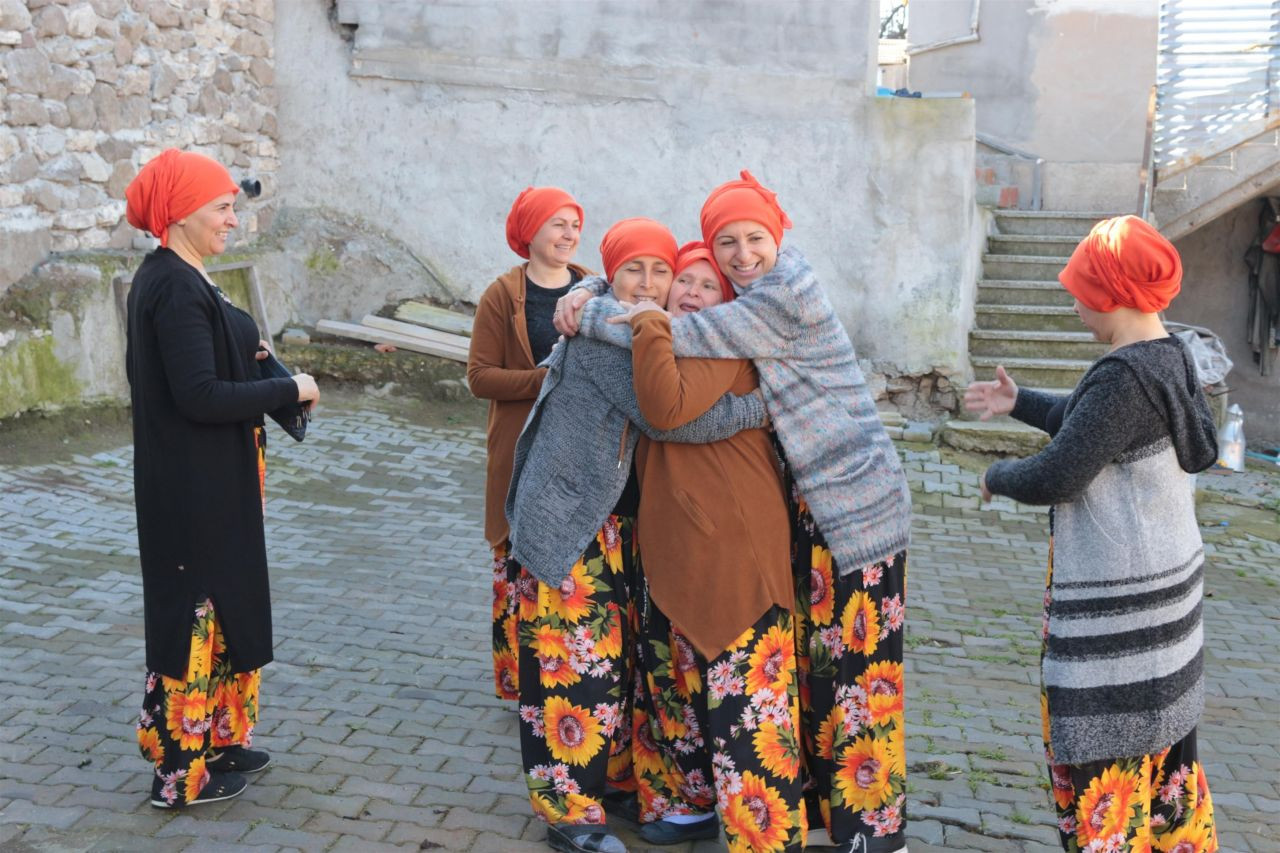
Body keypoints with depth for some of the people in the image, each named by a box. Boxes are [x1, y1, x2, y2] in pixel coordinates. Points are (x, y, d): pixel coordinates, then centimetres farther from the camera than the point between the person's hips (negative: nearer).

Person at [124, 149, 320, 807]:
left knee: (216, 605, 18)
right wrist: (290, 391, -15)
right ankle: (182, 770, 15)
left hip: (205, 477, 10)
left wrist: (244, 353, 5)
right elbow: (200, 396, -25)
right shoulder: (176, 288, -20)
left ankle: (216, 741, 31)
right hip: (194, 482, -10)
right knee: (196, 610, 1)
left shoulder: (171, 278, 10)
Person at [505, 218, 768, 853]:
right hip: (568, 519, -8)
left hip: (617, 520, 9)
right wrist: (761, 407, -25)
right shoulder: (598, 335, -19)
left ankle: (613, 771, 34)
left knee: (619, 648, 16)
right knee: (578, 655, -4)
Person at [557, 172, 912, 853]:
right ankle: (820, 793, 31)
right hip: (810, 498, 9)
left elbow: (682, 337, -22)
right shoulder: (752, 295, 8)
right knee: (811, 647, 16)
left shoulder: (785, 298, -20)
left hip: (857, 499, -9)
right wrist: (593, 296, -5)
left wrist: (588, 315, -11)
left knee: (856, 658, -2)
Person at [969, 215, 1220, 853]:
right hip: (1167, 571, 9)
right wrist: (1021, 403, 23)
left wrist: (996, 477, -5)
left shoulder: (1121, 377, -25)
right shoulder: (1169, 358, 4)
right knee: (1158, 729, 23)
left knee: (1107, 740, 6)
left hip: (1118, 596, -9)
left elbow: (1056, 476, -24)